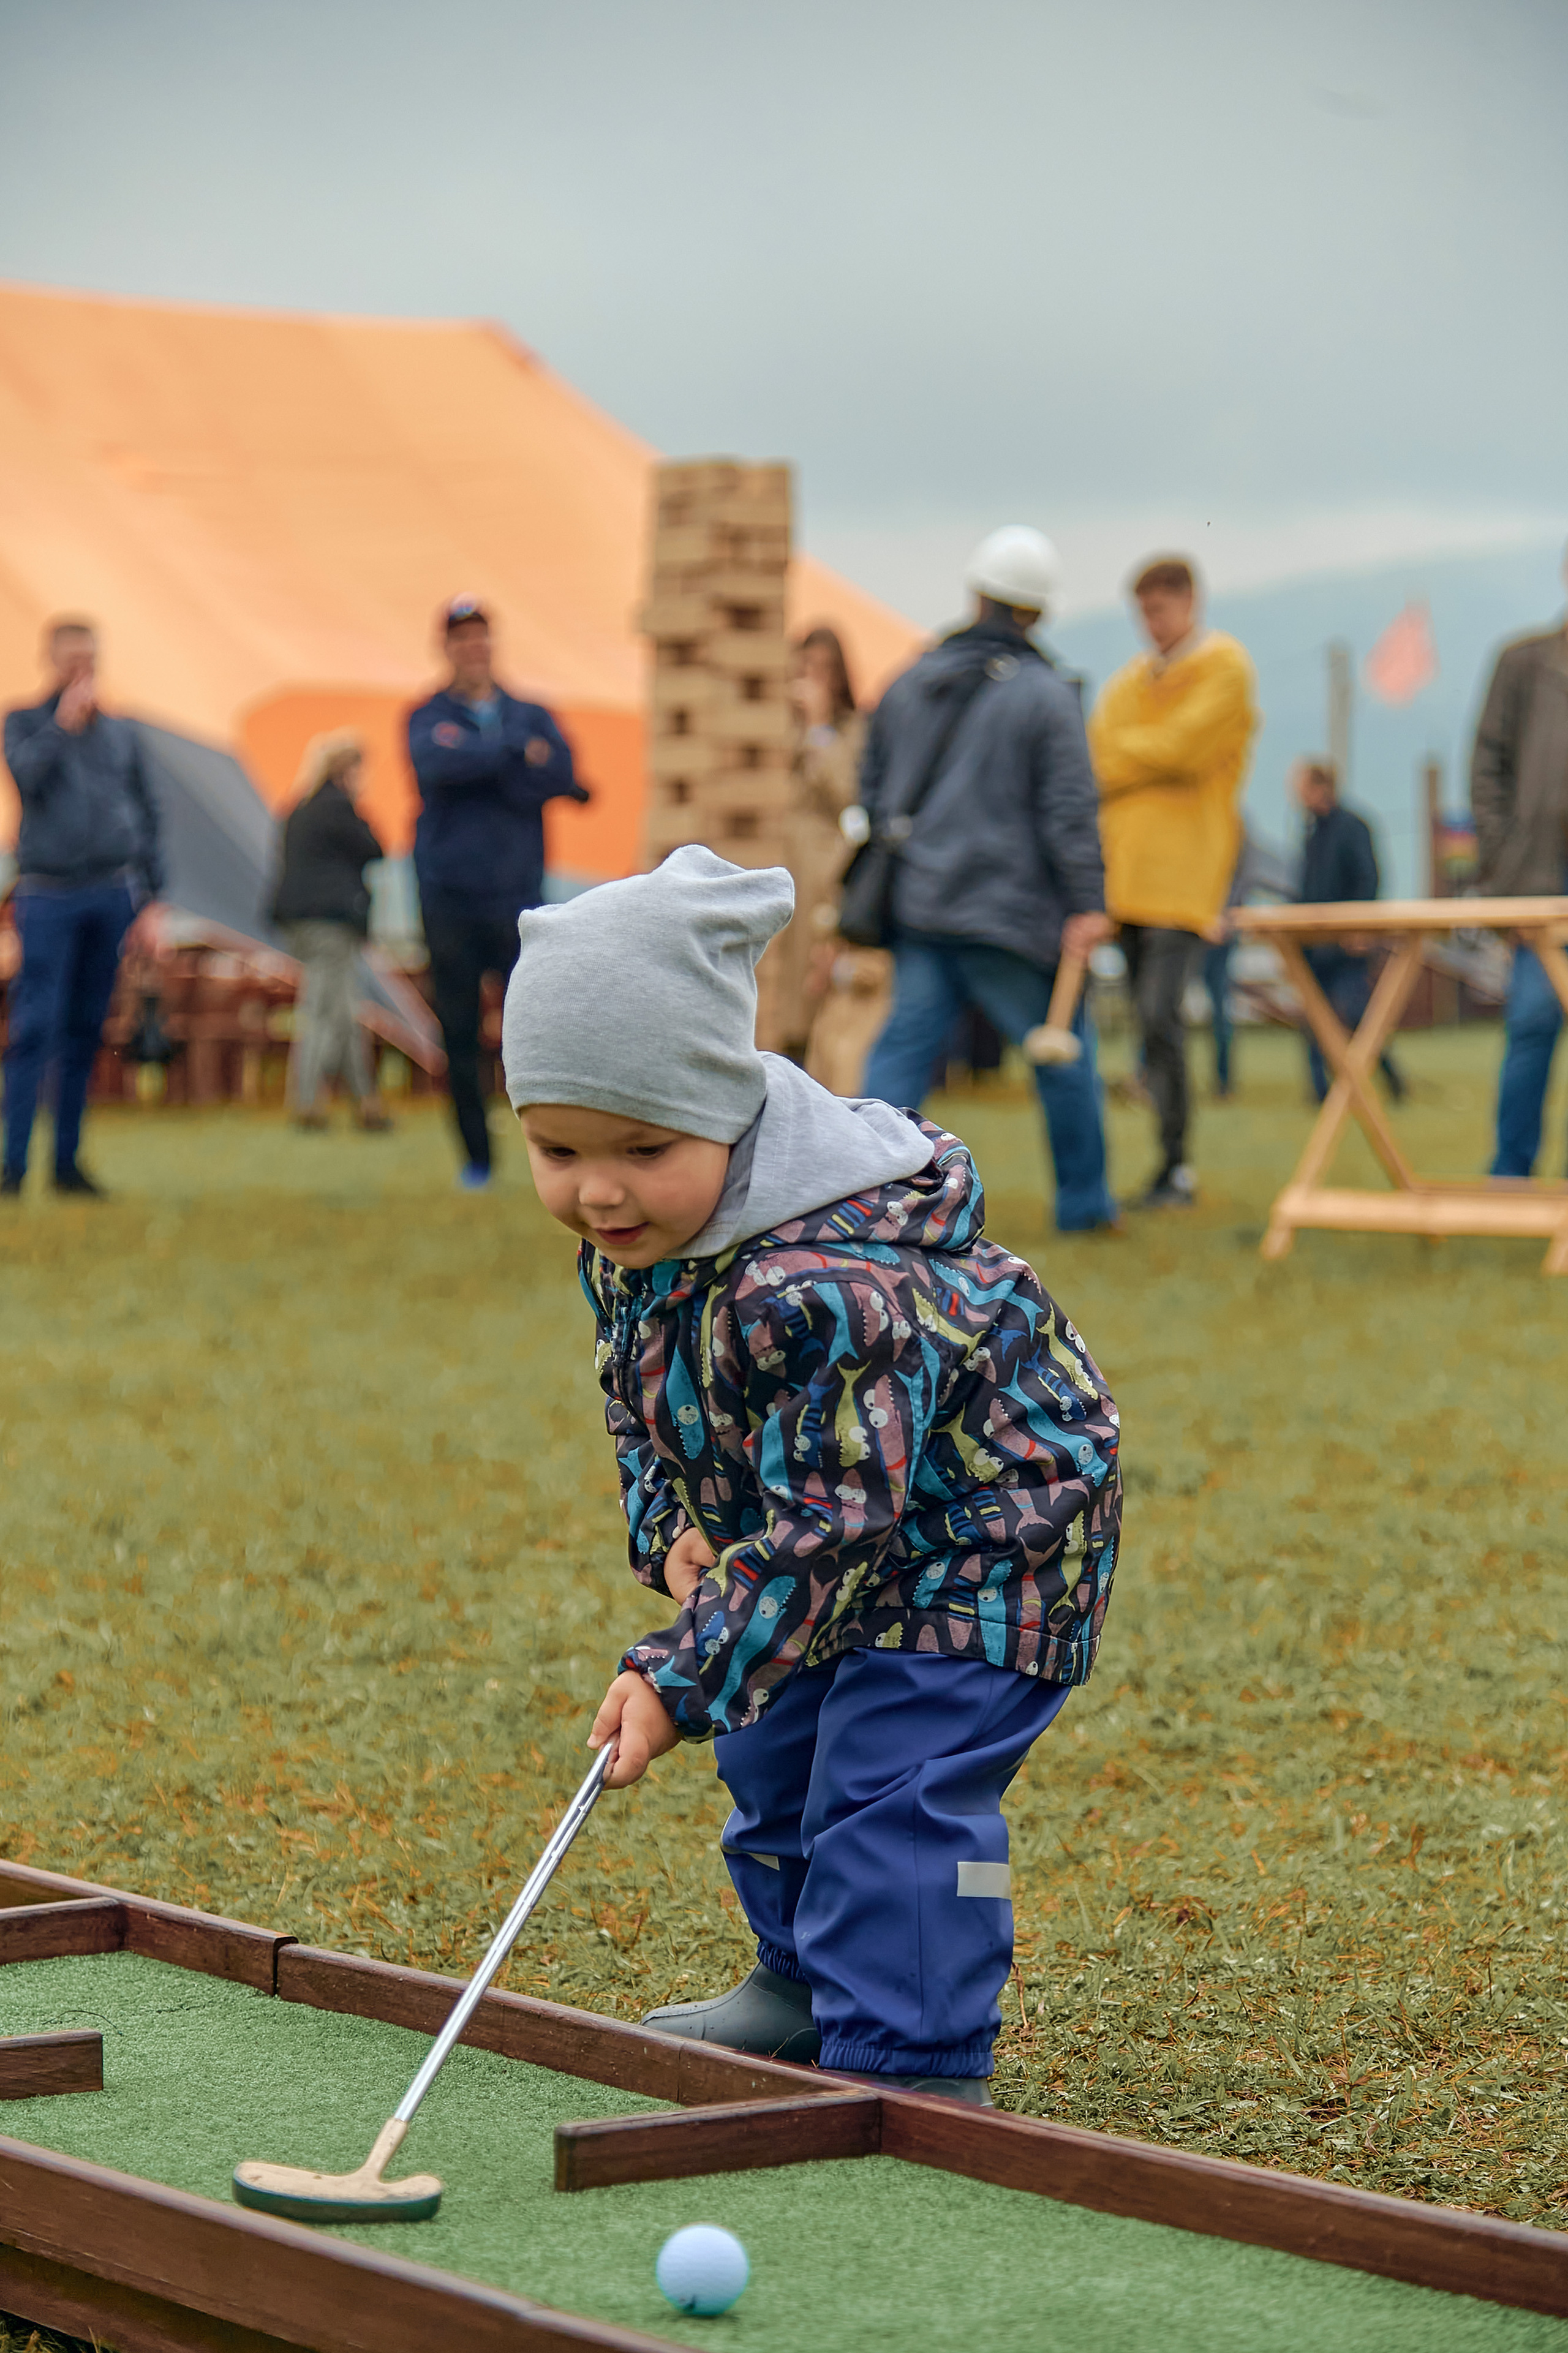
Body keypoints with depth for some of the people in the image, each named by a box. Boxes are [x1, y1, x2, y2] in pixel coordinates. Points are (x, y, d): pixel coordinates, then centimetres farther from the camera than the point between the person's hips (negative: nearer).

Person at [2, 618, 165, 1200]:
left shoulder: (121, 733, 14)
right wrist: (64, 722, -12)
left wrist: (151, 902, 9)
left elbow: (146, 819, 15)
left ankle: (68, 1161, 11)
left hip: (112, 895, 4)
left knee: (85, 1032, 6)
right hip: (48, 895, -4)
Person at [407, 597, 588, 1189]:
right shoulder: (428, 718, 8)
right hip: (449, 897, 0)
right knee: (458, 1035, 4)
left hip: (517, 896, 0)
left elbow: (560, 775, -7)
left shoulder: (532, 716, 13)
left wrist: (480, 766, -10)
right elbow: (436, 764, -16)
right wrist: (518, 753, -13)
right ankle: (476, 1158, 13)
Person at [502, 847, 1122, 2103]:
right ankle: (810, 1979, 41)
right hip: (833, 1535, 10)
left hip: (975, 1541, -10)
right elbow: (641, 1399, 7)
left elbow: (826, 1526, -36)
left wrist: (681, 1677, -35)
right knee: (776, 1755, 21)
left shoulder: (820, 1289, -40)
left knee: (892, 1791, -16)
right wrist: (676, 1532, -10)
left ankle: (912, 2065, -9)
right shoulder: (631, 1241, -11)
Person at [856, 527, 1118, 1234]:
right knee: (1064, 1052, 9)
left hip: (918, 909, 5)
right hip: (1008, 911, -4)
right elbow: (1069, 809, -12)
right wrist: (1087, 904, -10)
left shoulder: (910, 684, 9)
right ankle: (1084, 1201, 17)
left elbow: (873, 790, 17)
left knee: (905, 1045, 5)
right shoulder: (1045, 694, -7)